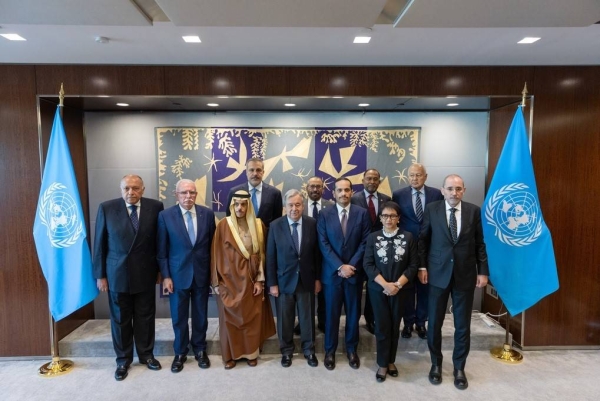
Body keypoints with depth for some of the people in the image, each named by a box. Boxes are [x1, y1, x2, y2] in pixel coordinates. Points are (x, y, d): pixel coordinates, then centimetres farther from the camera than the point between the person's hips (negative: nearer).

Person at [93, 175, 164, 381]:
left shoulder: (155, 207, -5)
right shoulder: (106, 208, -5)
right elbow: (99, 243, -1)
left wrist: (161, 268, 2)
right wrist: (100, 274, -2)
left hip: (145, 273, 1)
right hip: (117, 273, 0)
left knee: (145, 317, 13)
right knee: (120, 319, 12)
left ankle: (146, 354, 32)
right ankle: (123, 359, 30)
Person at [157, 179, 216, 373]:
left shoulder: (208, 214, -3)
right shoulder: (165, 216, -7)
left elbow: (212, 244, 3)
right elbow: (162, 250, -4)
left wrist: (214, 271, 3)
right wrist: (165, 276, -7)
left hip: (202, 273, 1)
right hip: (178, 274, -1)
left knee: (200, 315, 14)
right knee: (179, 316, 12)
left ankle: (200, 349, 33)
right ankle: (180, 352, 31)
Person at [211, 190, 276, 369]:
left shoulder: (258, 225, -1)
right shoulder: (223, 225, -7)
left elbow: (261, 254, 1)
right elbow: (216, 254, -4)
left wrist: (260, 280, -3)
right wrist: (216, 282, -4)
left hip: (250, 280, 2)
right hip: (229, 280, -1)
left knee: (252, 317, 9)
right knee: (229, 318, 8)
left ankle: (251, 352, 29)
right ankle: (230, 355, 27)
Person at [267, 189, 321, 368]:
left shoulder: (312, 224, -5)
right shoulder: (275, 226, -8)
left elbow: (317, 253, 1)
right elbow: (271, 257, -6)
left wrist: (318, 278, 1)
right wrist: (272, 283, -7)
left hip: (307, 279, 1)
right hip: (284, 280, -1)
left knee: (307, 317, 14)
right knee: (285, 318, 12)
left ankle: (309, 350, 34)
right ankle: (286, 351, 33)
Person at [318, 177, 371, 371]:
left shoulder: (362, 213, -1)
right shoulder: (324, 215, -2)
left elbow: (365, 242, -4)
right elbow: (323, 244, -7)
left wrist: (351, 265, -12)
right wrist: (340, 266, -15)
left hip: (354, 271, 1)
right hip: (332, 272, 0)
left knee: (353, 312, 13)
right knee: (331, 313, 9)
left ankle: (351, 349, 31)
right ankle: (330, 350, 27)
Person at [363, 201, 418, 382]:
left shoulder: (408, 237, -2)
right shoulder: (373, 237, -2)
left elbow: (413, 265, -4)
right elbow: (368, 264, -6)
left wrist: (397, 284, -13)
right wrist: (385, 284, -15)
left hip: (400, 289, 1)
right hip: (378, 289, 0)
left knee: (395, 326, 12)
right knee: (382, 326, 4)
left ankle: (391, 361, 29)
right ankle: (382, 364, 19)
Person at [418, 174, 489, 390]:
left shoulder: (474, 211, 0)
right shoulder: (431, 209, -2)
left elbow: (480, 243, 4)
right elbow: (423, 240, 2)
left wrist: (483, 271, 1)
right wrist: (422, 266, -3)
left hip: (465, 274, 1)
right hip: (438, 273, 0)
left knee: (463, 324, 11)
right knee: (435, 322, 9)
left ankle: (459, 368, 29)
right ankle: (436, 364, 30)